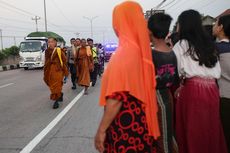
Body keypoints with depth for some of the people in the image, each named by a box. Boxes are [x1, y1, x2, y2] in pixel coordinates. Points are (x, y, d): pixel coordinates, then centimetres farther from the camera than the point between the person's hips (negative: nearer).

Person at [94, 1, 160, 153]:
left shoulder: (124, 53, -21)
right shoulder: (141, 49, 2)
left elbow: (116, 99, -23)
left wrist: (101, 130, -15)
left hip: (124, 125, -7)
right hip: (139, 121, 7)